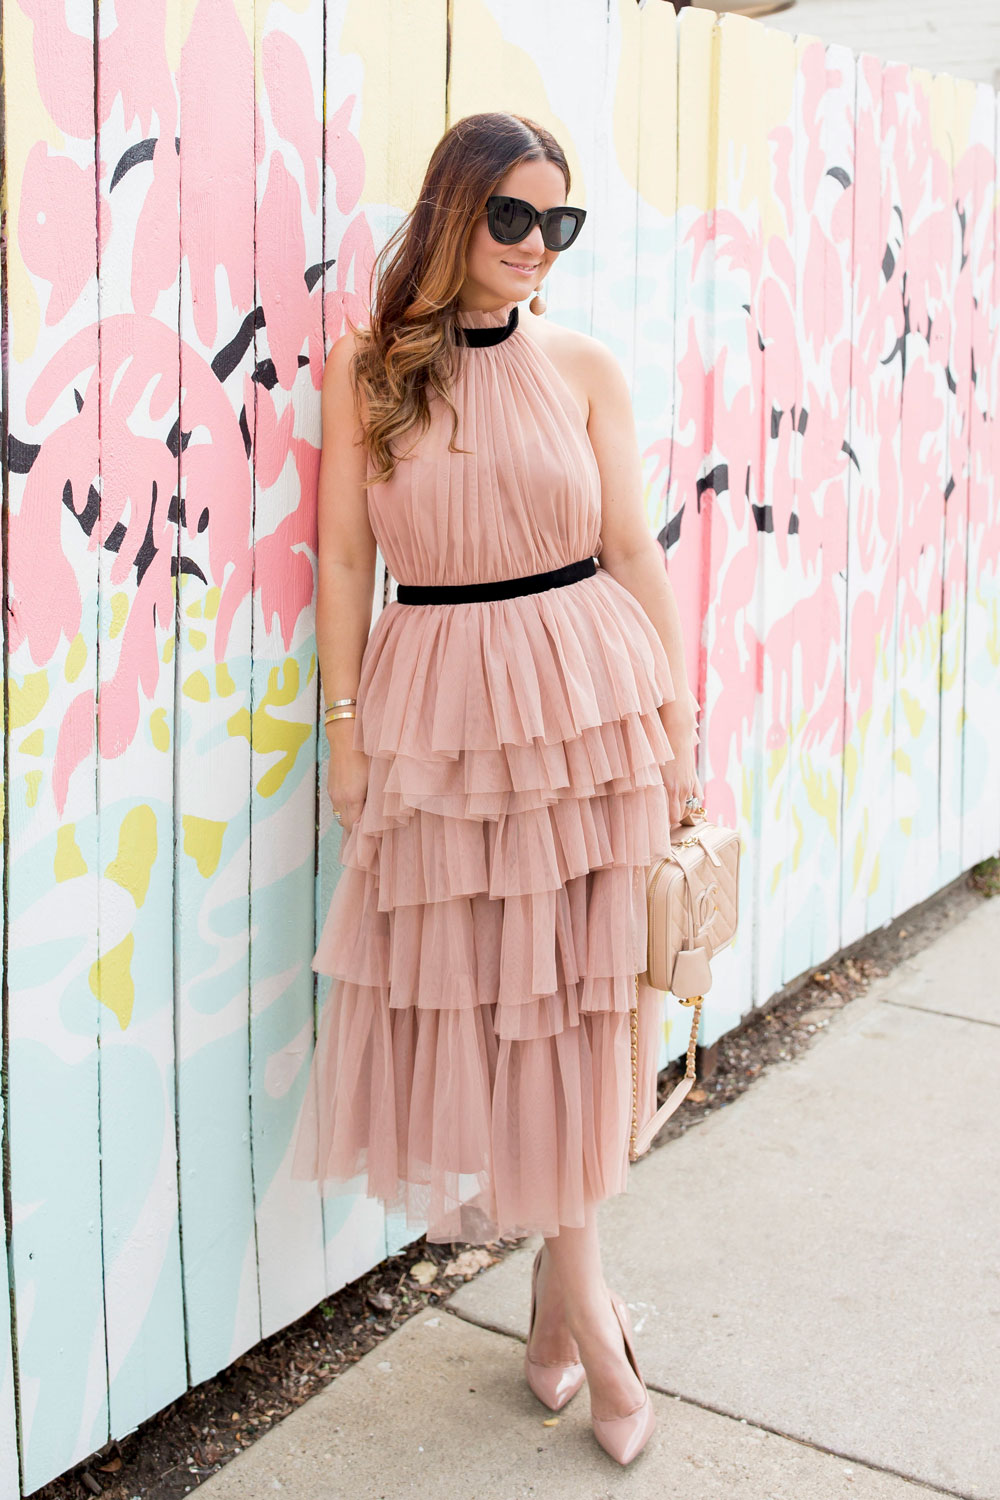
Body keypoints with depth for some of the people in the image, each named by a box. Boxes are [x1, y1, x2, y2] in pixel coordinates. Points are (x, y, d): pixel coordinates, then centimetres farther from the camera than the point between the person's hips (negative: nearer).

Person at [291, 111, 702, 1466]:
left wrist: (678, 723, 0)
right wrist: (347, 724, -1)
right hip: (436, 709, 0)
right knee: (466, 988, 5)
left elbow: (634, 550, 3)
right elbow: (343, 559, 3)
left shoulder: (582, 366, 3)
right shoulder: (365, 370, 2)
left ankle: (564, 1277, 23)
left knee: (577, 989, 4)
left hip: (588, 697, 0)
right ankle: (581, 1292, 23)